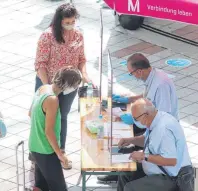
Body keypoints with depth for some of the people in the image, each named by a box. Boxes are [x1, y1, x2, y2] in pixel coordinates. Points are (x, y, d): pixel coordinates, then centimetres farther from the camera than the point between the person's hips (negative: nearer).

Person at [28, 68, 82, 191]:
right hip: (46, 151, -9)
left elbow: (31, 113, 15)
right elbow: (49, 131, -23)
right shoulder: (52, 100, -27)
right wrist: (60, 154, -14)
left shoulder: (43, 88, 0)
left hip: (36, 147, 9)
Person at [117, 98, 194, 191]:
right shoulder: (156, 119, 1)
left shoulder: (164, 128, -30)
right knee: (124, 175, 11)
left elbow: (171, 160, -33)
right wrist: (131, 140, 4)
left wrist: (144, 156, -25)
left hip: (171, 178, -10)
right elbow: (147, 138, 23)